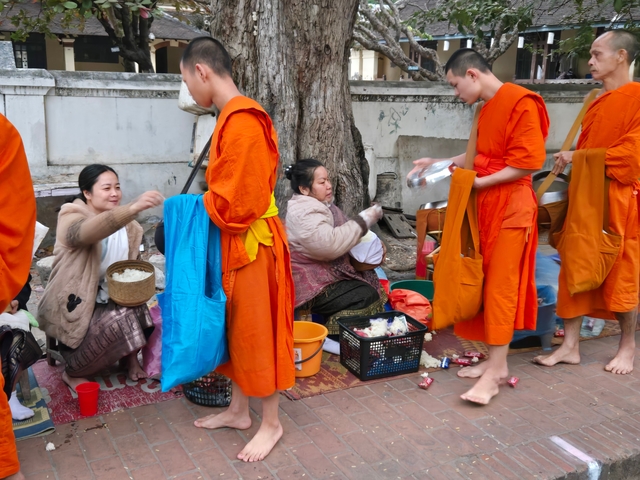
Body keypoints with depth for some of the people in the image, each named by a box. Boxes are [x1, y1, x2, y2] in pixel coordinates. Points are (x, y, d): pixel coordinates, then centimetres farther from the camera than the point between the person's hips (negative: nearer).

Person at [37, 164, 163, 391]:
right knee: (120, 319, -27)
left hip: (104, 301, 6)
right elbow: (90, 231, -43)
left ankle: (131, 358, 6)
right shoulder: (72, 219, -18)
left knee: (137, 311, -21)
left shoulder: (126, 227, 2)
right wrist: (133, 207, -60)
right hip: (71, 306, -6)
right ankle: (72, 372, -4)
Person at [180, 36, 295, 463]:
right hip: (234, 243, 10)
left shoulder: (242, 122, -21)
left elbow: (238, 201, -23)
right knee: (236, 329, 18)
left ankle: (272, 424, 20)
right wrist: (206, 201, 3)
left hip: (250, 245, -10)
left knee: (256, 332, 3)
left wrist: (197, 205, -8)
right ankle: (239, 410, 34)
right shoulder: (233, 117, 10)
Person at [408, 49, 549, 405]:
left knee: (501, 285, -6)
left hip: (510, 206, -9)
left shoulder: (521, 102, -13)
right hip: (486, 205, 9)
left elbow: (530, 161, -18)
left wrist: (480, 182, -17)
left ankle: (496, 370, 0)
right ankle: (496, 360, 16)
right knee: (489, 282, 8)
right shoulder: (487, 108, 16)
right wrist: (440, 164, 13)